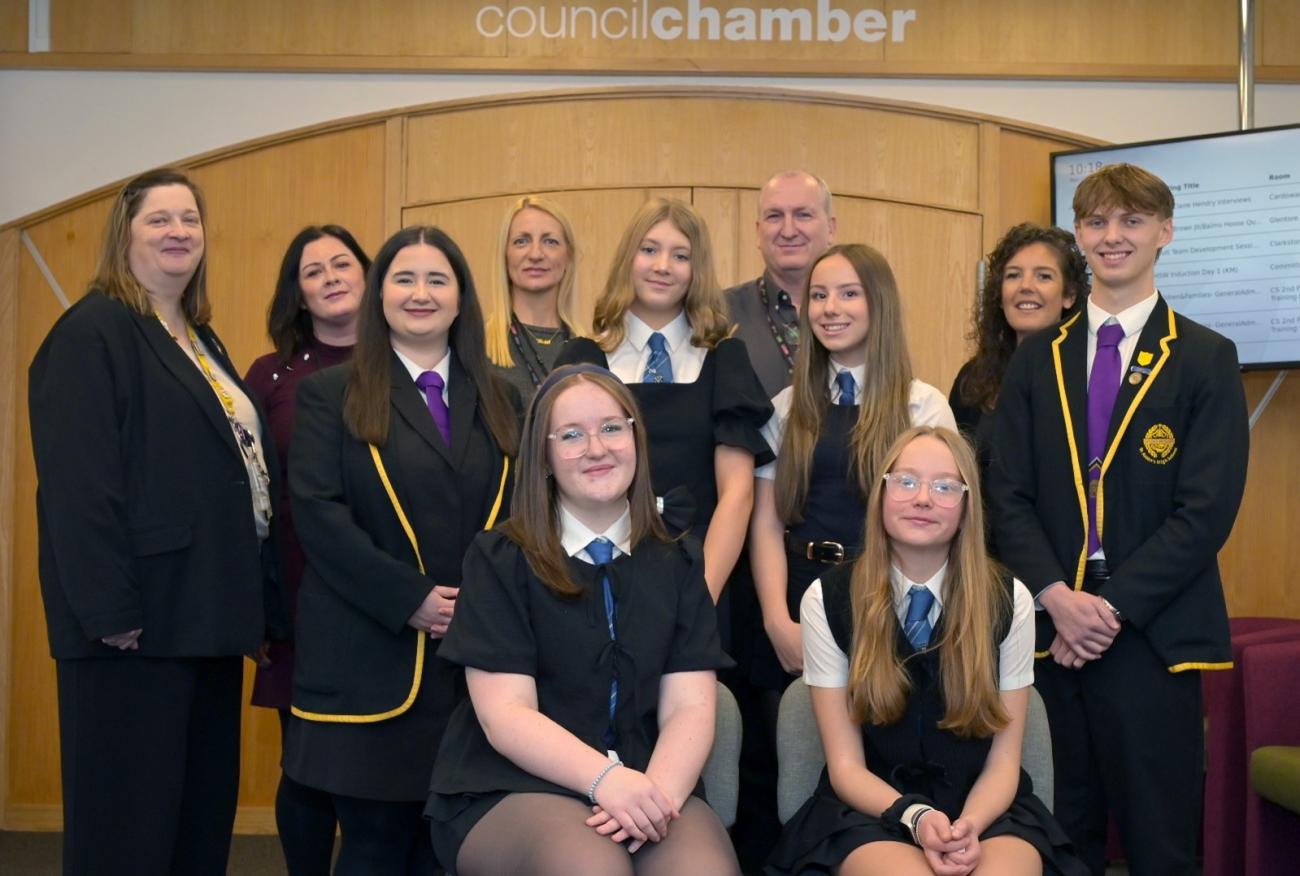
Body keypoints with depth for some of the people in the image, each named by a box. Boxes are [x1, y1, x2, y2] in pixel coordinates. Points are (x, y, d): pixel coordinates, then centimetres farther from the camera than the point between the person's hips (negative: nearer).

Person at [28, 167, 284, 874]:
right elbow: (79, 485, -18)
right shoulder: (91, 333, -8)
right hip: (138, 623, -9)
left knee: (205, 810, 13)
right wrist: (111, 612, -23)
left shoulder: (200, 343, 18)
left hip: (206, 617, 9)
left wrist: (258, 602, 14)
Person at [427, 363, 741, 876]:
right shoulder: (498, 561, 1)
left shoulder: (678, 565, 11)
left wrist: (658, 791, -20)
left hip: (649, 787, 3)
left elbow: (689, 707, 1)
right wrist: (606, 779, -23)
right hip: (511, 789, -2)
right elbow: (505, 714, -7)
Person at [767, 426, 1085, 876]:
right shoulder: (827, 600, -4)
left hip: (983, 810, 2)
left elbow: (1003, 763, 0)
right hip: (872, 813, -1)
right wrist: (915, 816, -23)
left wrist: (969, 825, -21)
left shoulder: (1008, 600, -1)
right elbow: (846, 766, -4)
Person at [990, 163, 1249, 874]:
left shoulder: (1205, 359, 2)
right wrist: (1058, 597, -10)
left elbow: (1207, 509, -6)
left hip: (1151, 631, -2)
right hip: (1050, 625, 3)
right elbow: (1009, 495, 4)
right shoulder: (1036, 360, 11)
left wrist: (1113, 606, -13)